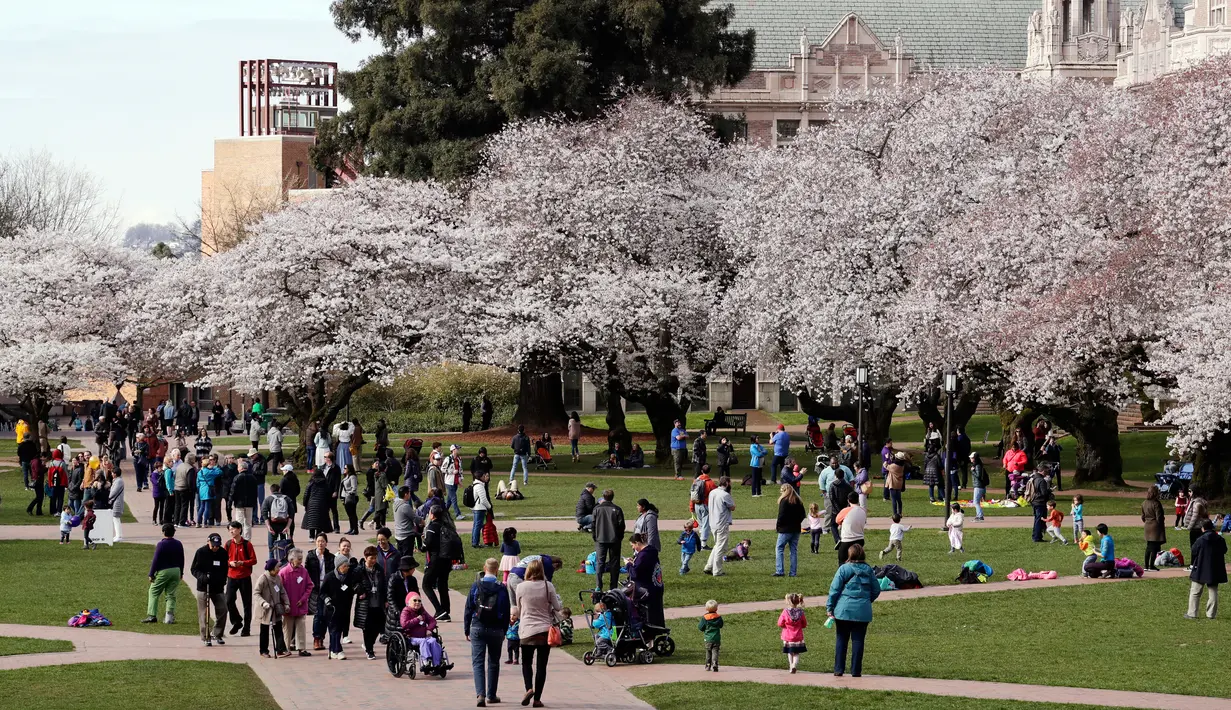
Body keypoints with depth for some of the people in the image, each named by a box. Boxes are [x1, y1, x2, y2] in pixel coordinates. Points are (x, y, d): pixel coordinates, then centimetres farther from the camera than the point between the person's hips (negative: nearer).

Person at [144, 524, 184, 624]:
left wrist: (151, 574, -7)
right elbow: (181, 560, 13)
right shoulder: (179, 544, 5)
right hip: (176, 571, 5)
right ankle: (170, 617, 3)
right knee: (171, 595, 10)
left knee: (153, 593, 4)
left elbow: (155, 560, -12)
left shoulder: (161, 544, -13)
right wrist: (181, 573, 24)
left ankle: (152, 615, -4)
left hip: (163, 572, -5)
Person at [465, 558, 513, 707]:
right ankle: (491, 695, 21)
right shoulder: (502, 589, -4)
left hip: (477, 628, -1)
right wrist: (504, 631, 11)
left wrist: (467, 630, 7)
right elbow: (507, 612, 0)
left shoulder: (475, 586, -4)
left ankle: (480, 694, -18)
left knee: (477, 662, -1)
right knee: (493, 663, 14)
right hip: (496, 630, 1)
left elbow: (468, 609, -1)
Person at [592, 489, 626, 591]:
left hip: (600, 539, 0)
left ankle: (599, 586, -5)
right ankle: (613, 587, 3)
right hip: (614, 539, 0)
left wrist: (594, 537, 12)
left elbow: (593, 524, 0)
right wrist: (620, 538, 12)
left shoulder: (597, 509, -2)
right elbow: (621, 525, 0)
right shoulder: (617, 509, -3)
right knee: (614, 562, 6)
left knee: (600, 562, 4)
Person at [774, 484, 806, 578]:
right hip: (796, 529, 7)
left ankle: (779, 571, -8)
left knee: (779, 549, 0)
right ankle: (793, 572, 8)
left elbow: (781, 515, -16)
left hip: (785, 529, -7)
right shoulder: (798, 501, 9)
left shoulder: (784, 501, -12)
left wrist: (778, 525, -3)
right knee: (794, 550, 9)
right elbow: (803, 515, 12)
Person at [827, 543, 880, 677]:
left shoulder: (844, 569, -4)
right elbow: (876, 590, 12)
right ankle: (856, 670, 4)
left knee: (841, 639, 7)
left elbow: (834, 589, -6)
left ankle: (839, 669, 6)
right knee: (858, 640, 5)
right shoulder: (868, 570, 6)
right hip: (863, 611, 2)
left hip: (844, 610, -2)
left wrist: (829, 607, 1)